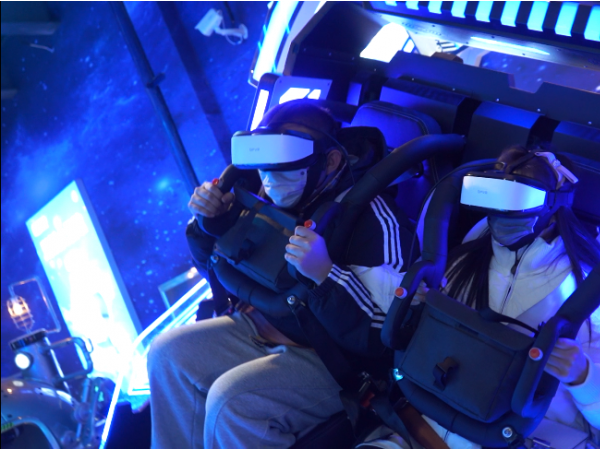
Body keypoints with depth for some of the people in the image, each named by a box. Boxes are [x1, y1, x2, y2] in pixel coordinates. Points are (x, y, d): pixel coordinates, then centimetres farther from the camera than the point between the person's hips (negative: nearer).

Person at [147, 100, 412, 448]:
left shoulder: (372, 216, -22)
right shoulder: (276, 197, -2)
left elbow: (386, 340, -26)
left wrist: (326, 275, -38)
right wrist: (209, 224, -8)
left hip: (331, 357, -7)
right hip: (260, 329, 8)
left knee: (231, 400, -26)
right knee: (168, 353, 3)